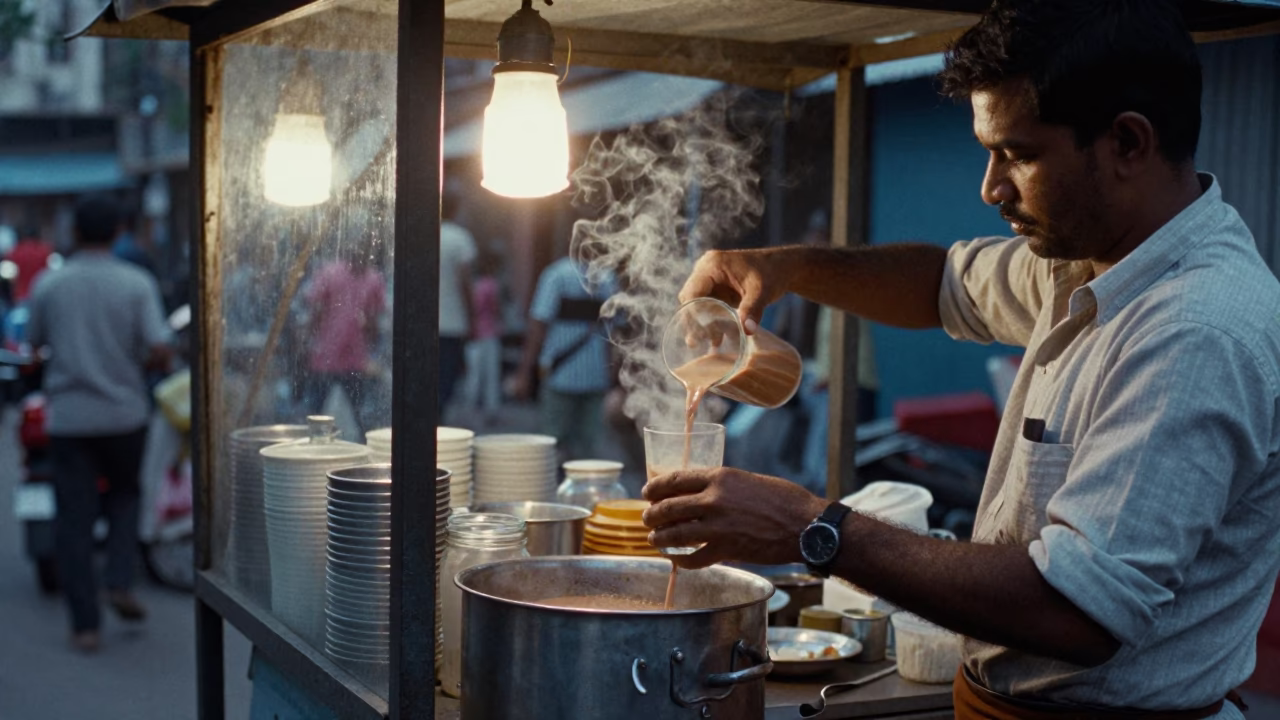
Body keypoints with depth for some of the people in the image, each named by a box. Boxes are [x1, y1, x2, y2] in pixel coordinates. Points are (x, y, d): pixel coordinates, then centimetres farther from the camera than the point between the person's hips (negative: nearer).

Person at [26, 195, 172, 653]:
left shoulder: (48, 285, -3)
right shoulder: (136, 284, -7)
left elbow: (36, 342, 10)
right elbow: (160, 351, -12)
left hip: (68, 415, 0)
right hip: (124, 413, 0)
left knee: (74, 517, 4)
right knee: (124, 495, 23)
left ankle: (85, 624, 5)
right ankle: (120, 582, 5)